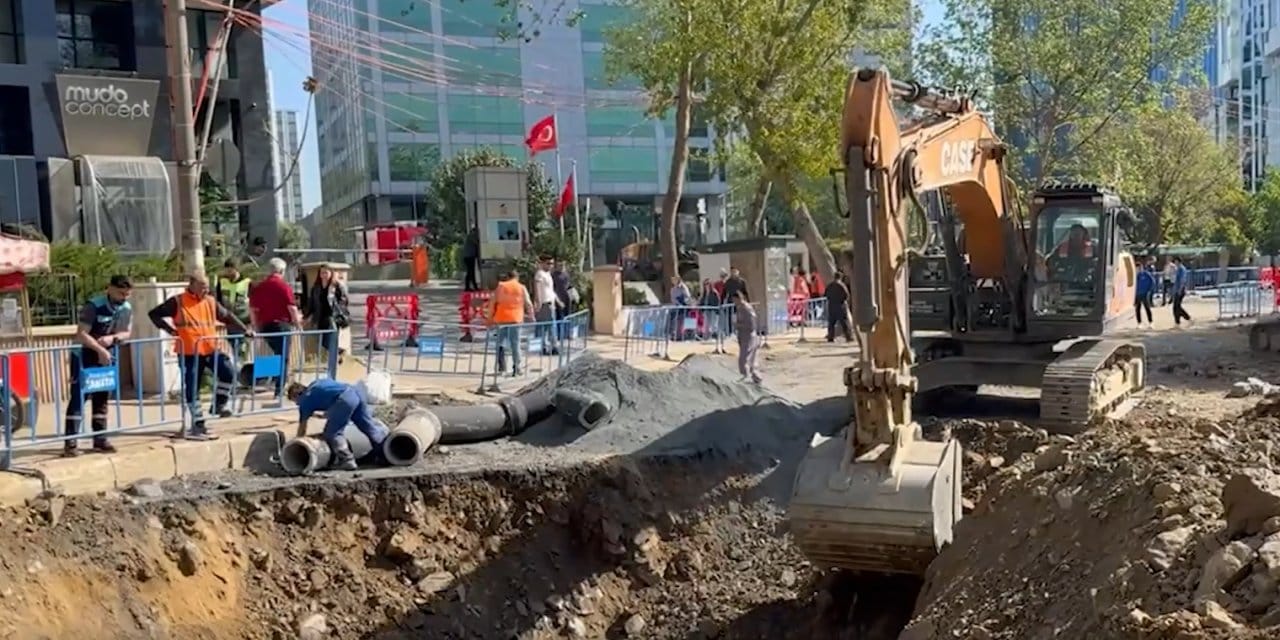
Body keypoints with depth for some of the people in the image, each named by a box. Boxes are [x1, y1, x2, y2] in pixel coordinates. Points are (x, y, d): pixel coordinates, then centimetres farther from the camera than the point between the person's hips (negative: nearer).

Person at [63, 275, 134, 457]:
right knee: (78, 398, -7)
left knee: (101, 399, 10)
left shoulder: (127, 309, -3)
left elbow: (126, 333, 5)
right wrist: (100, 350, -34)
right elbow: (81, 334, -25)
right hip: (84, 357, -6)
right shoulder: (94, 306, -22)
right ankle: (70, 443, -6)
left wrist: (112, 338, -16)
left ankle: (100, 440, 16)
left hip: (107, 357, 6)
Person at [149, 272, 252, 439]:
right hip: (189, 353, -3)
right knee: (192, 389, 4)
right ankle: (198, 424, 13)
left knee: (228, 373, -14)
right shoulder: (177, 302, -5)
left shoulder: (210, 302, 8)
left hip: (210, 349, 4)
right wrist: (168, 328, -12)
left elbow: (227, 316, 19)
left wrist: (244, 329, 14)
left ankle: (219, 404, 8)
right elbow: (154, 314, -1)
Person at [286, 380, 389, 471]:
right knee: (369, 425, 18)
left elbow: (302, 427, 21)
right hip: (356, 391, 8)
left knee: (332, 433, 5)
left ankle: (347, 460, 1)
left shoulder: (305, 400, 16)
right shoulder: (315, 384, 34)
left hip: (345, 399, -8)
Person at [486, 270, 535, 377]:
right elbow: (528, 304, 2)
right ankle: (516, 368, 2)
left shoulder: (500, 287, 5)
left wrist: (490, 318, 5)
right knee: (515, 344, 5)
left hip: (501, 319, 0)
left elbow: (493, 303, 1)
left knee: (501, 343, 9)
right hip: (516, 319, 0)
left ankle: (501, 367, 1)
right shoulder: (522, 288, 5)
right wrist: (531, 315, 16)